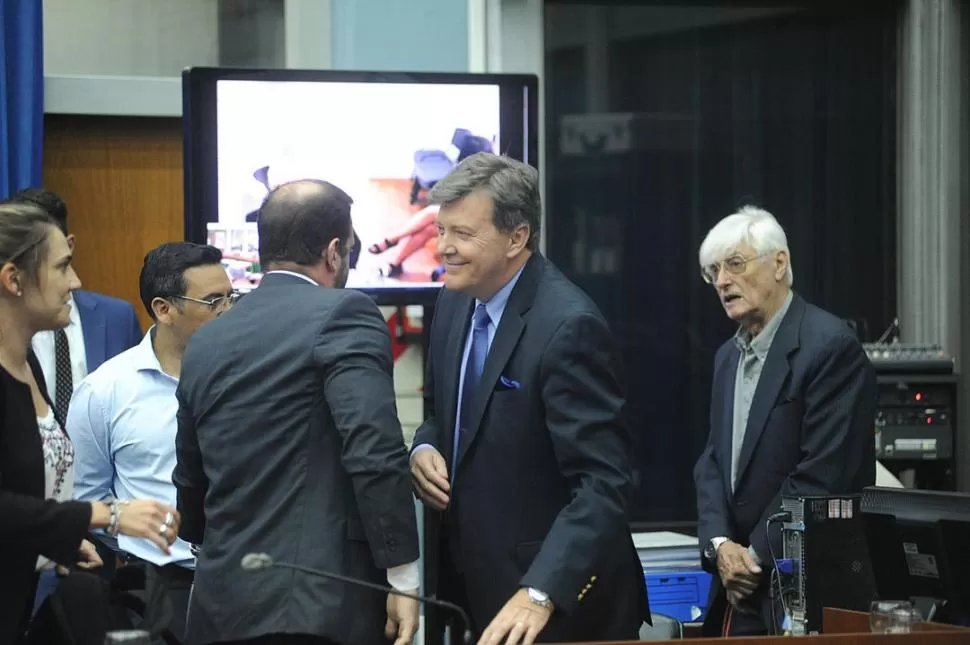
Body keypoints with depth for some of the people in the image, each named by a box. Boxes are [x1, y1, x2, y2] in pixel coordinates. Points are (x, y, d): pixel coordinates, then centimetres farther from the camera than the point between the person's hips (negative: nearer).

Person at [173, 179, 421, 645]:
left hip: (221, 605, 6)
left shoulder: (204, 343, 14)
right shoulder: (342, 315, -6)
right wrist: (404, 574, -13)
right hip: (323, 601, -6)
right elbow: (374, 450, -18)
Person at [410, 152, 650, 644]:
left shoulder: (568, 326, -22)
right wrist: (424, 449, -4)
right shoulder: (455, 302, 3)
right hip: (469, 585, 8)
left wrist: (540, 594, -37)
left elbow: (603, 483, -26)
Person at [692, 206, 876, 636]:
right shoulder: (729, 356, 14)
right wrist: (719, 544, -4)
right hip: (740, 588, 7)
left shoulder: (830, 345, -12)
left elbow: (822, 474, -17)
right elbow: (712, 464, 14)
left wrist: (757, 556, -13)